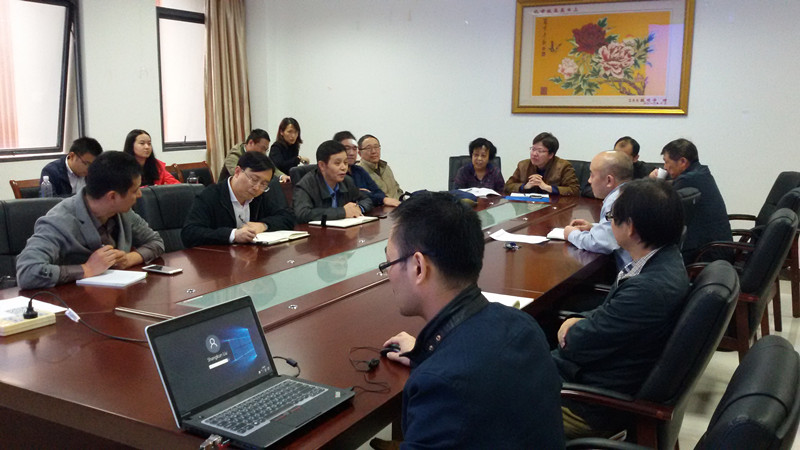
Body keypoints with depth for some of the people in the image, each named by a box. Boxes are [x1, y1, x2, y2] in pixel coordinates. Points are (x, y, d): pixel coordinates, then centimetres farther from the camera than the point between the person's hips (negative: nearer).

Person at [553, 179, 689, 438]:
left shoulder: (649, 289, -32)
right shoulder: (665, 259, -2)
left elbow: (578, 344, -23)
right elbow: (613, 310, 10)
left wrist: (574, 328, -2)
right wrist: (582, 322, -8)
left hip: (601, 405, -9)